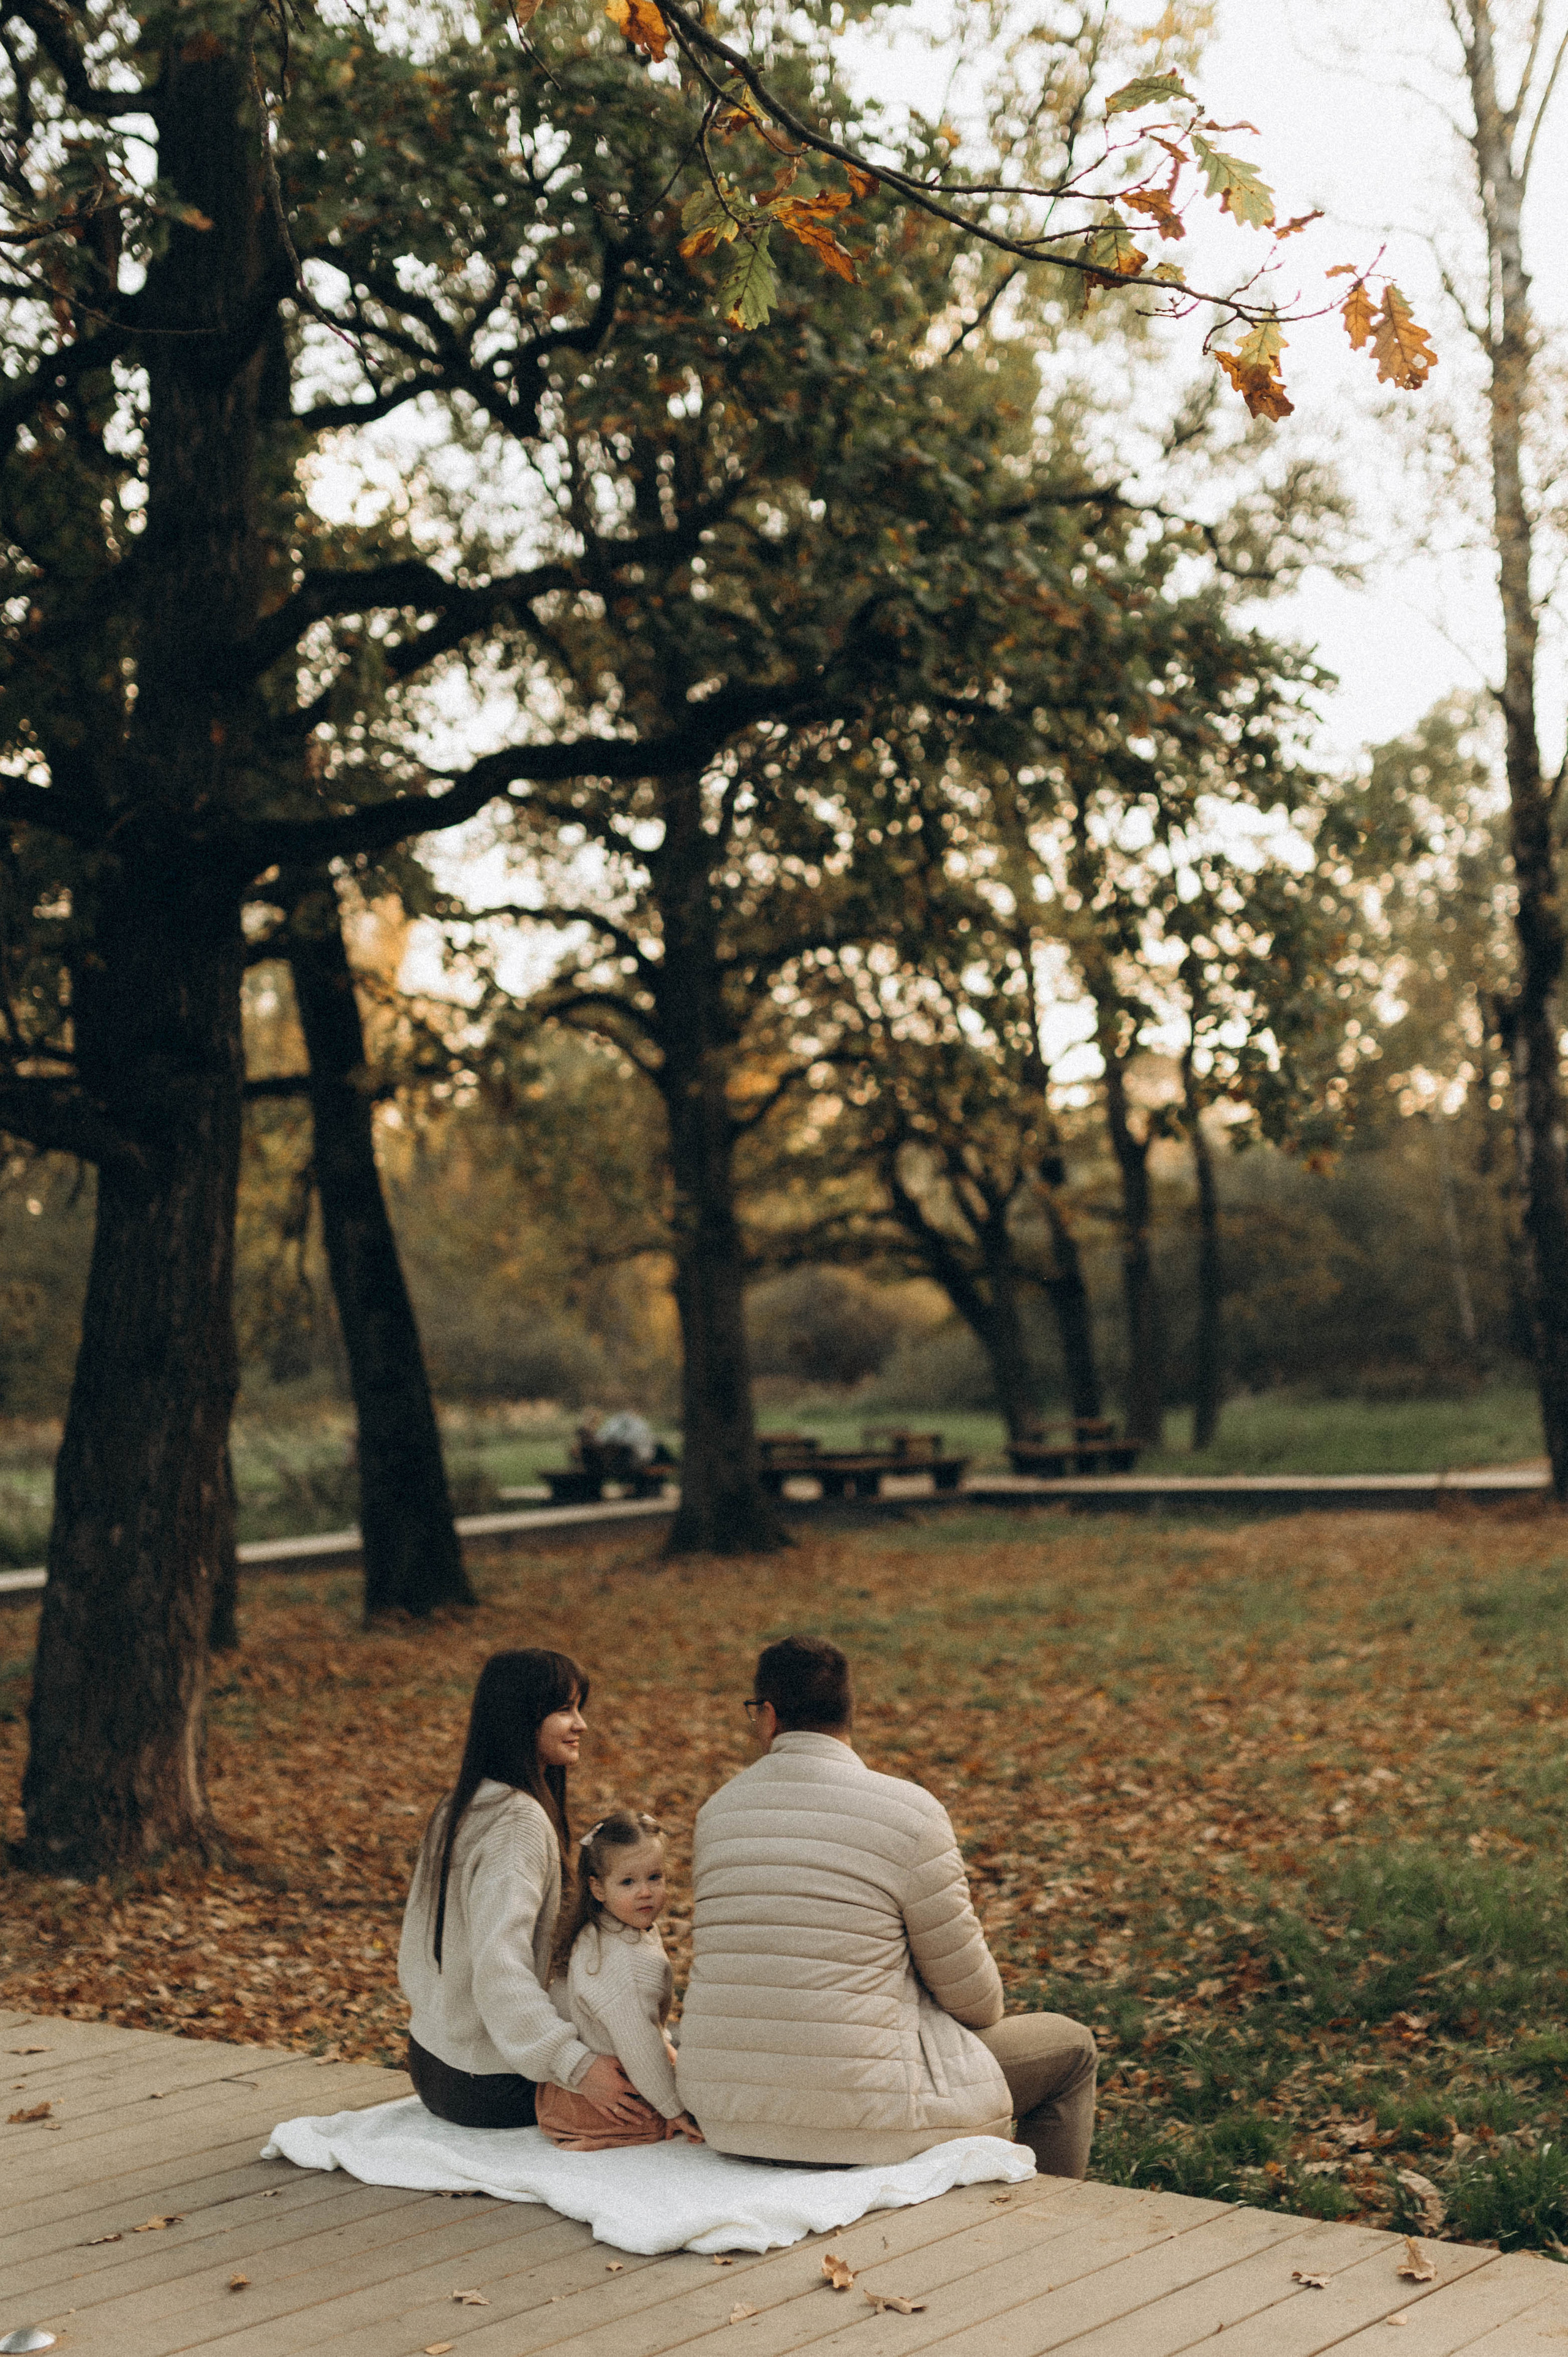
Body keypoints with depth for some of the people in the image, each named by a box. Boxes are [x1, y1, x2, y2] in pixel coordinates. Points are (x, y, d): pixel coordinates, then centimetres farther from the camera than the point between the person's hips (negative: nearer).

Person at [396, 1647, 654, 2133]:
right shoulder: (518, 1822, -23)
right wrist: (577, 2067, -35)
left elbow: (416, 1946, 15)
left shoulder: (457, 1808, 7)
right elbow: (500, 1965, -31)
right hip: (487, 2087, -9)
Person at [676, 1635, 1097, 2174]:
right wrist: (986, 2020, 20)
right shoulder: (909, 1811, -12)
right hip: (859, 2118, -6)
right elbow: (968, 1987, -4)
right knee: (1069, 2046, 17)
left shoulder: (717, 1811, 4)